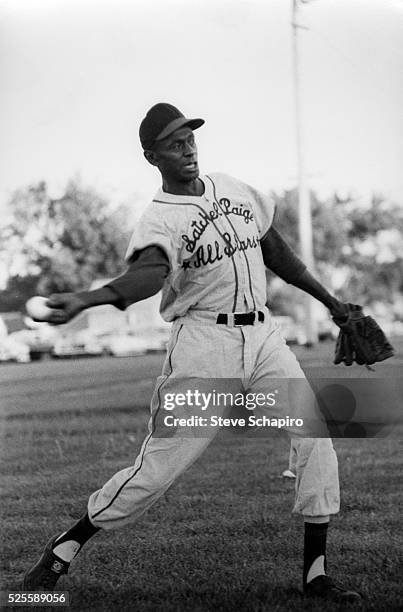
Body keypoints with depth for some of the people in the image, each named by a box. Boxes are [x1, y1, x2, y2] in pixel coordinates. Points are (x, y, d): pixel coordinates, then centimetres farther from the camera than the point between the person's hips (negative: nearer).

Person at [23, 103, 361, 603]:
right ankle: (64, 549, 7)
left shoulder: (235, 189, 11)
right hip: (203, 342, -6)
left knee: (315, 435, -5)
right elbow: (149, 271, -30)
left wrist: (329, 301, 21)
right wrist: (88, 298, -50)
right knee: (159, 465, -9)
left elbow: (275, 250, 21)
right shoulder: (158, 219, -8)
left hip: (263, 336, 6)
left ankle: (315, 572, 5)